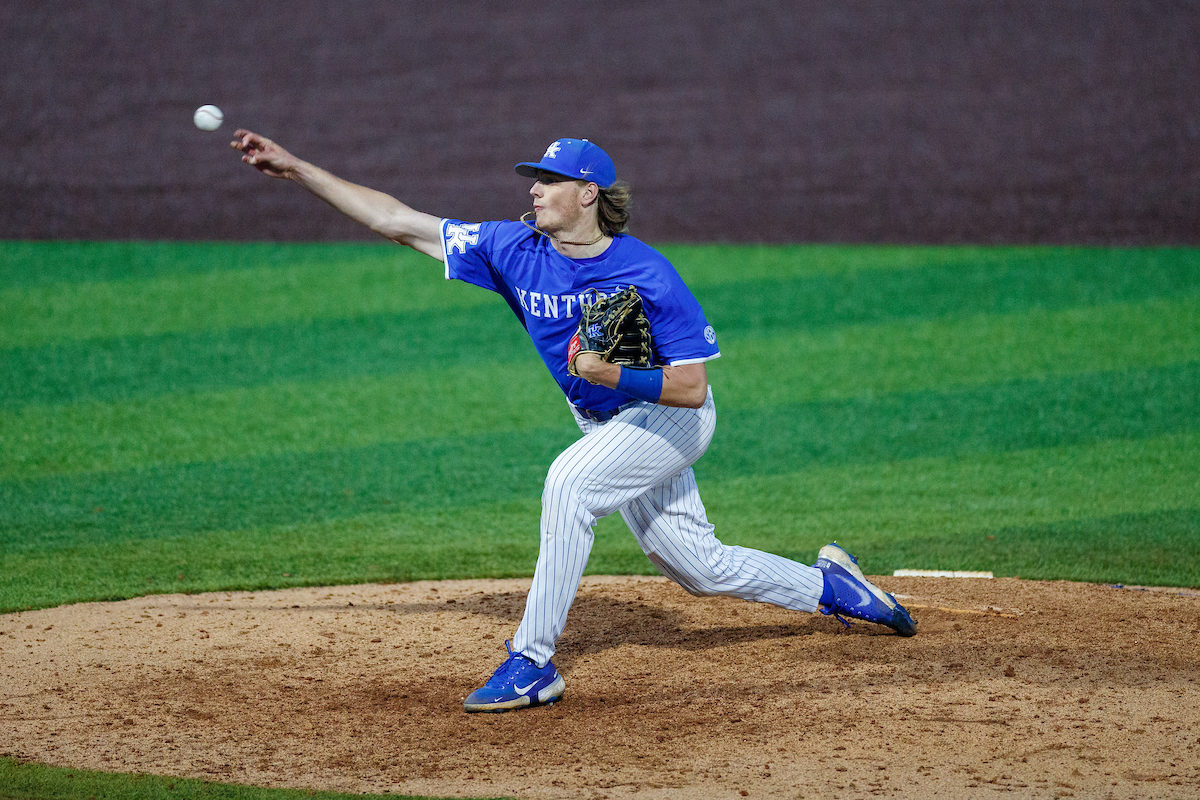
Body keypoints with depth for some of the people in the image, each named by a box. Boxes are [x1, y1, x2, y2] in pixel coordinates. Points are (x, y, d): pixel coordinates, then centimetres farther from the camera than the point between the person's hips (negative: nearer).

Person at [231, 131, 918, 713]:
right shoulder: (516, 250, -11)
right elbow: (397, 221, -12)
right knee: (701, 568, 12)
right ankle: (831, 585, 35)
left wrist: (611, 373, -38)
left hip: (673, 418, -7)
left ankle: (534, 662, -27)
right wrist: (295, 168, -18)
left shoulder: (648, 275, -26)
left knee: (571, 479, -30)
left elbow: (691, 386, -25)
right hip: (610, 429, 7)